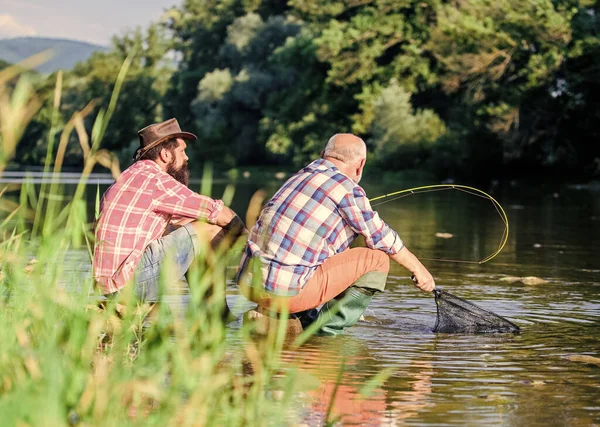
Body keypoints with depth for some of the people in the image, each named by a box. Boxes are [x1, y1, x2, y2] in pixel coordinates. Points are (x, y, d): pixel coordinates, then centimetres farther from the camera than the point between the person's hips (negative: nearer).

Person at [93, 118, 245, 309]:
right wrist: (242, 232, 11)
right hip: (132, 281, -10)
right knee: (209, 229, -5)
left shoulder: (133, 176, 19)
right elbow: (222, 215, -8)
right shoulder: (155, 180, -10)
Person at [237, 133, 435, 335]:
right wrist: (418, 268, 19)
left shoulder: (300, 177, 18)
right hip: (286, 292, -8)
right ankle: (329, 327, 0)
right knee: (377, 258, 1)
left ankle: (303, 318, 18)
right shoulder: (347, 188, -6)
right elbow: (382, 238, 4)